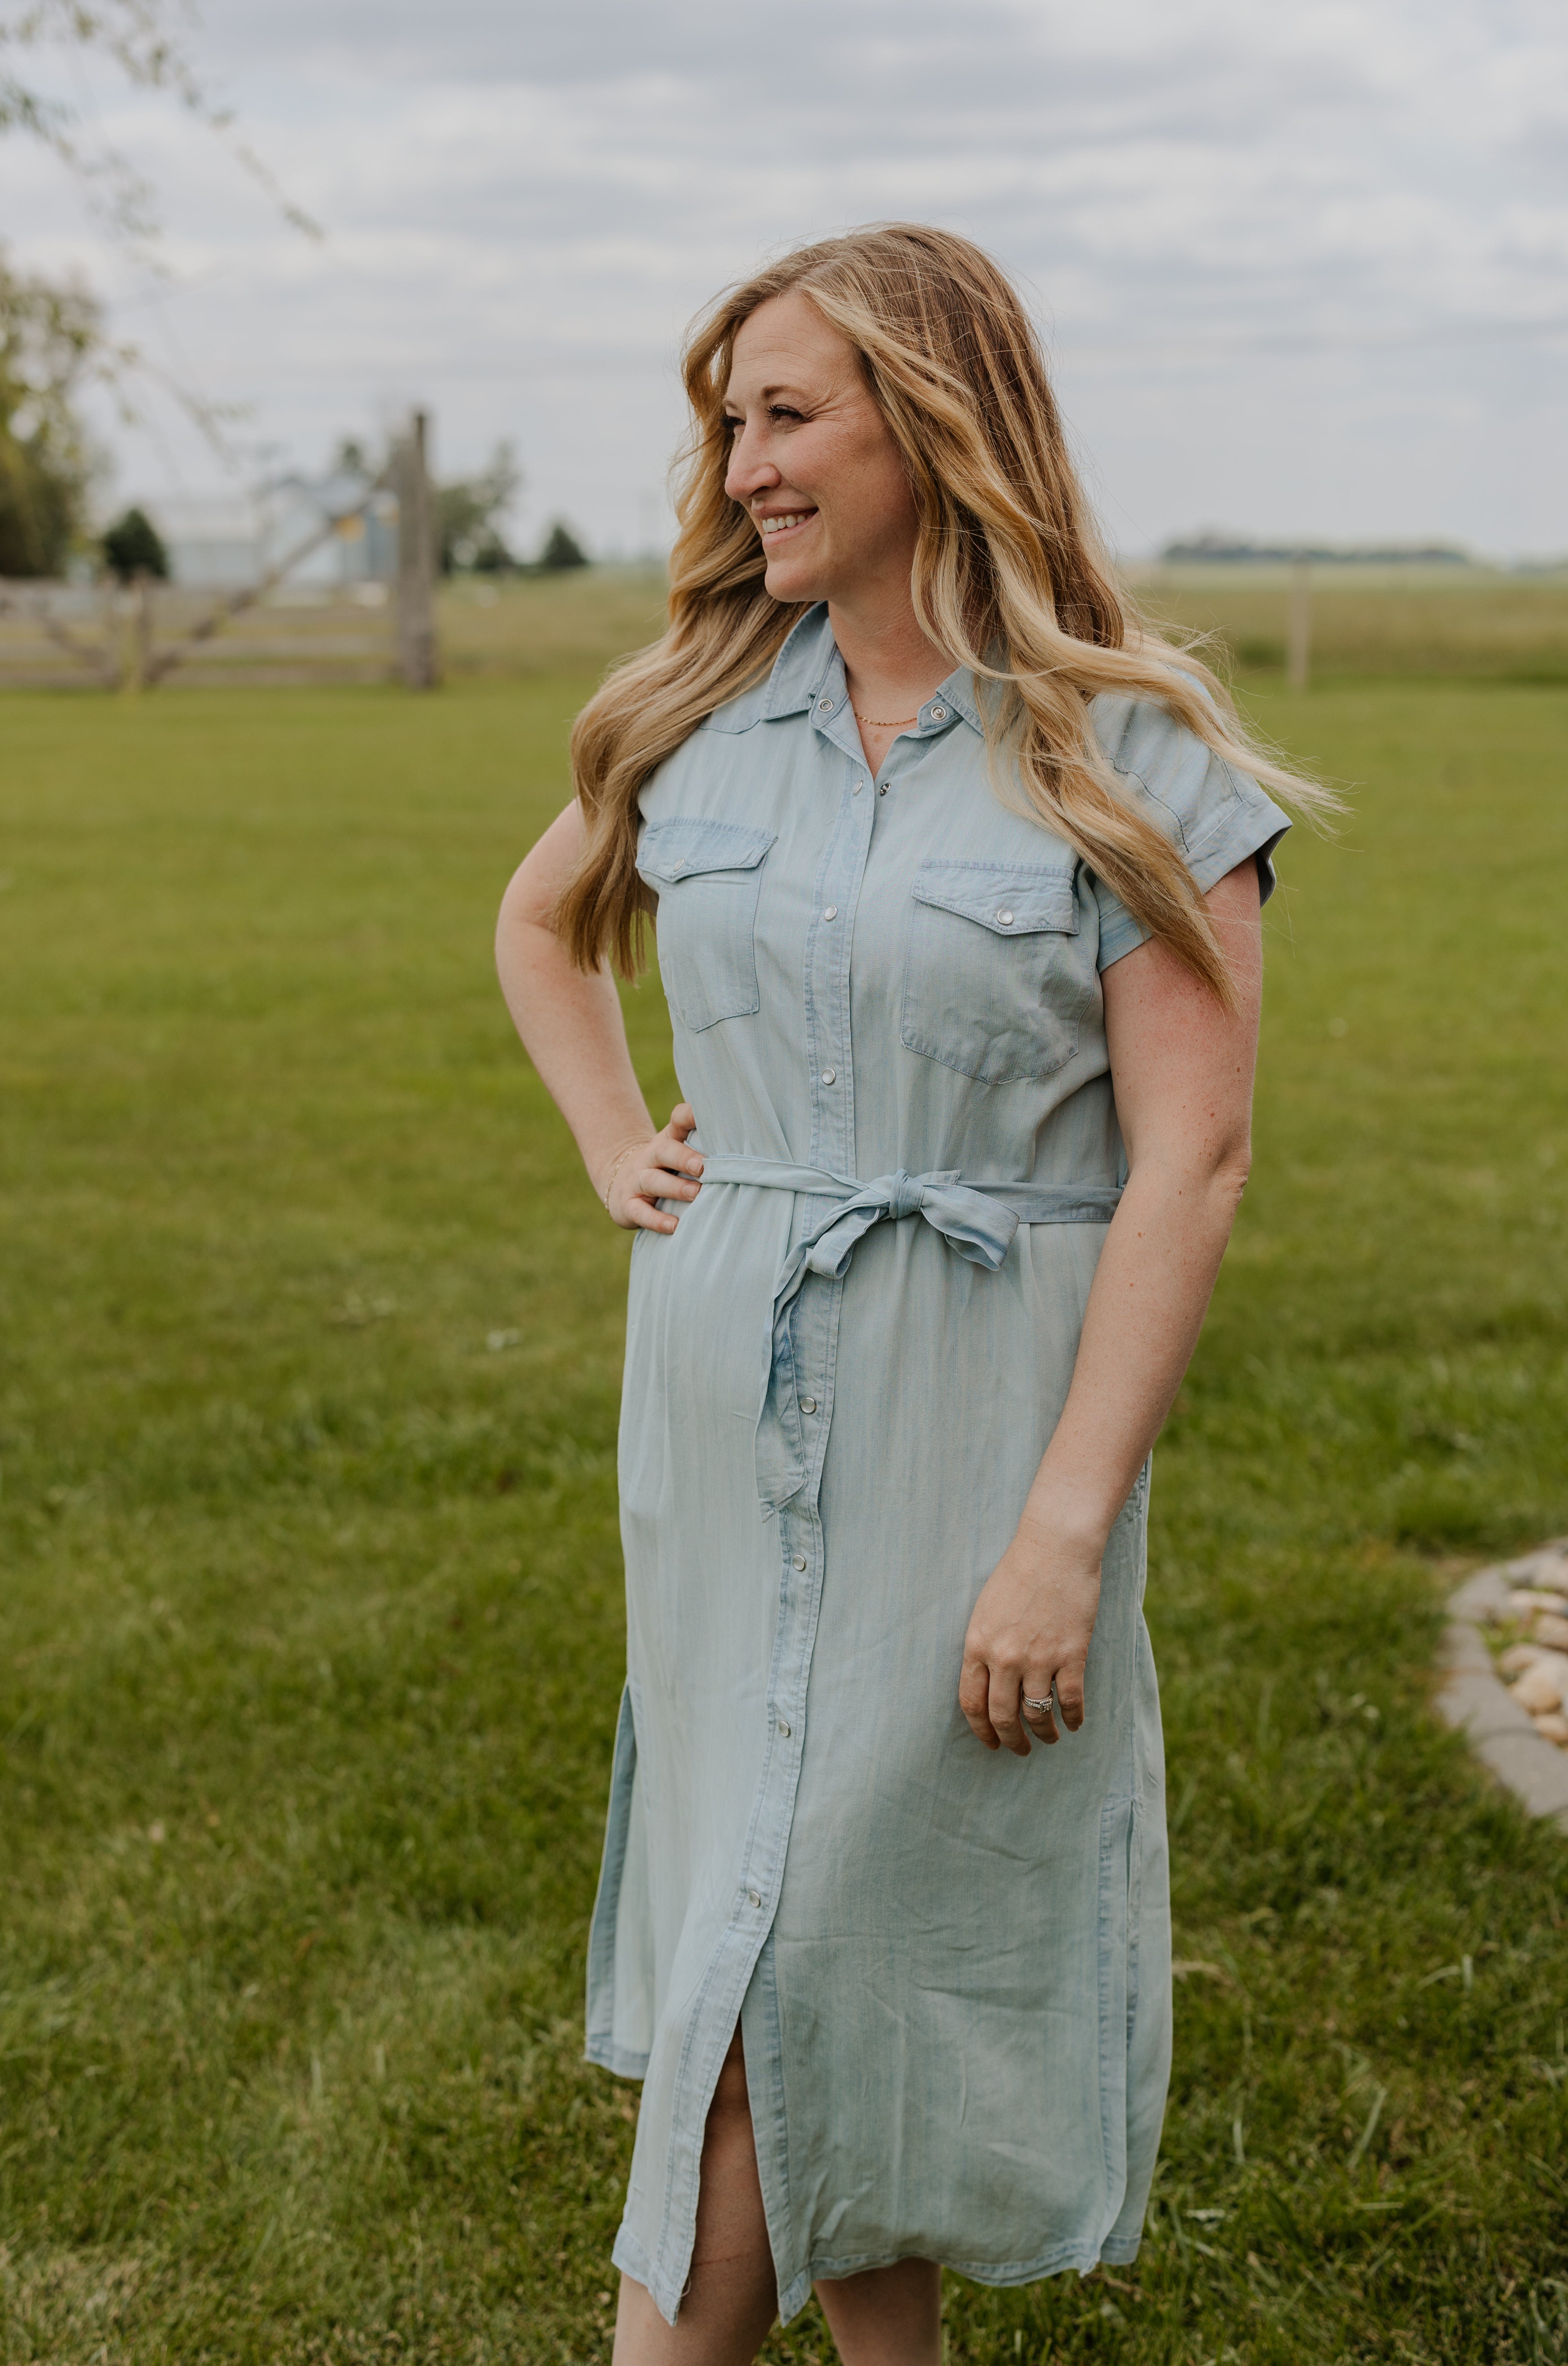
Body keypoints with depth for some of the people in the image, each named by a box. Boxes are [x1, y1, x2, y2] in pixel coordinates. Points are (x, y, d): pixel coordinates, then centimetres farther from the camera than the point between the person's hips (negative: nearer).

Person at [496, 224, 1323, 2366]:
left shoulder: (1129, 759, -9)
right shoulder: (700, 715, 5)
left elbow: (1191, 1160, -13)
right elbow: (542, 921, 26)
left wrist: (1064, 1532, -18)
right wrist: (614, 1149, 10)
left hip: (975, 1417, -5)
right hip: (723, 1405, 5)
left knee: (798, 1951, -2)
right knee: (768, 1925, 12)